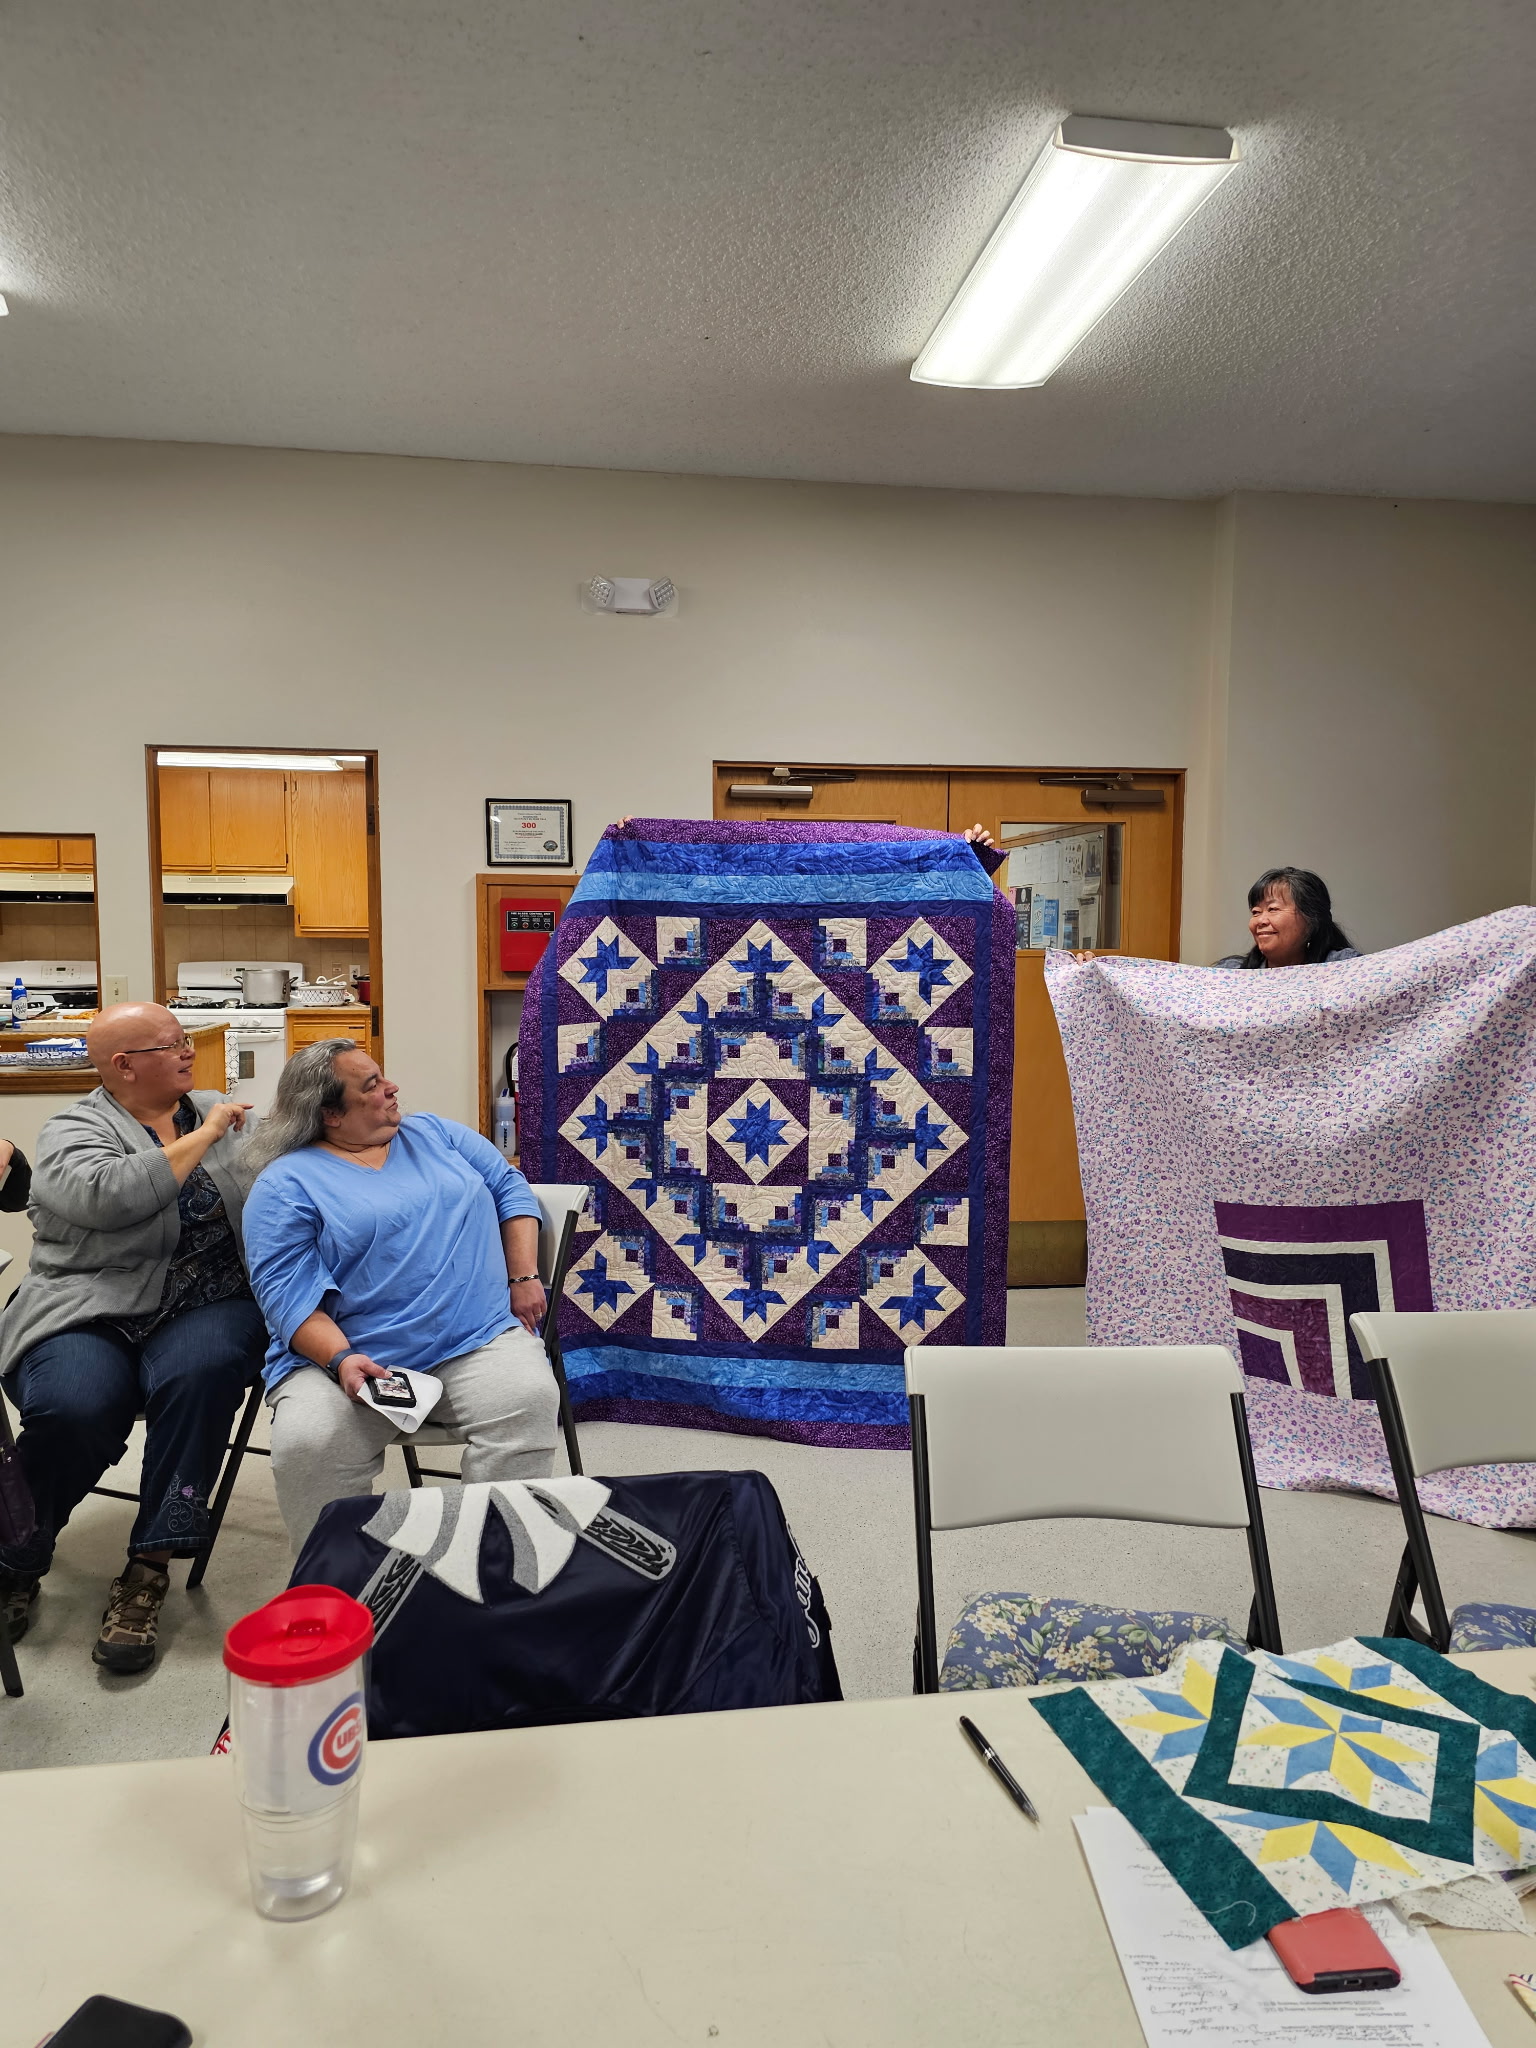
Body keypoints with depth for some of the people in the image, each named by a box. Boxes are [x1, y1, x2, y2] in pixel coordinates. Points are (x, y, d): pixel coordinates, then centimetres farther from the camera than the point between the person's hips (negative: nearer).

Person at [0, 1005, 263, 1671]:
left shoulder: (219, 1112, 17)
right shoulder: (73, 1130, 3)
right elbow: (108, 1196, -19)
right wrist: (200, 1139, -12)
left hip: (206, 1306, 2)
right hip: (90, 1311, -2)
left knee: (198, 1372, -31)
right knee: (71, 1407, -30)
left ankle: (149, 1567, -18)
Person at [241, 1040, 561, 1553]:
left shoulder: (435, 1134, 17)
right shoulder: (285, 1183, 4)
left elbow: (510, 1189, 18)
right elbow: (285, 1290, -6)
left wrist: (524, 1277, 3)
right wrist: (340, 1359, -21)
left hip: (480, 1339, 2)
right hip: (351, 1358, -1)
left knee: (529, 1400, -29)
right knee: (306, 1444, -29)